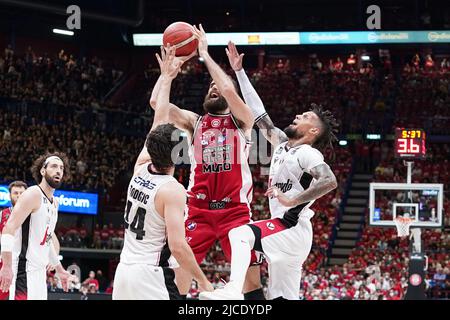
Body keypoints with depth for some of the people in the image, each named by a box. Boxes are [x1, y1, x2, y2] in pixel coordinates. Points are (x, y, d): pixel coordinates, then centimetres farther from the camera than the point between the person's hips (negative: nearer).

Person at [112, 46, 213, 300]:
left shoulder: (141, 169, 7)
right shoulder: (173, 190, -14)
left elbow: (158, 123, 20)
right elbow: (177, 246, -20)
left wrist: (166, 79, 27)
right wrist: (203, 281, -10)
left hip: (124, 271, 8)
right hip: (152, 277, -8)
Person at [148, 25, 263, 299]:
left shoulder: (242, 120, 5)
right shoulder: (194, 121, 14)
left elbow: (229, 91, -16)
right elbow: (156, 102, 0)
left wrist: (205, 54, -9)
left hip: (235, 210, -2)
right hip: (198, 210, 2)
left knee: (251, 276, -6)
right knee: (180, 273, -5)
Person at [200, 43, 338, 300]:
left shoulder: (307, 153, -10)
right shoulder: (283, 143, 15)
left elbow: (330, 181, -28)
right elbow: (258, 112, 20)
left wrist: (292, 201, -24)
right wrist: (239, 71, 20)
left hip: (293, 228, -9)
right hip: (285, 231, 9)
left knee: (240, 233, -28)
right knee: (282, 297, 8)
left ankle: (233, 290, -45)